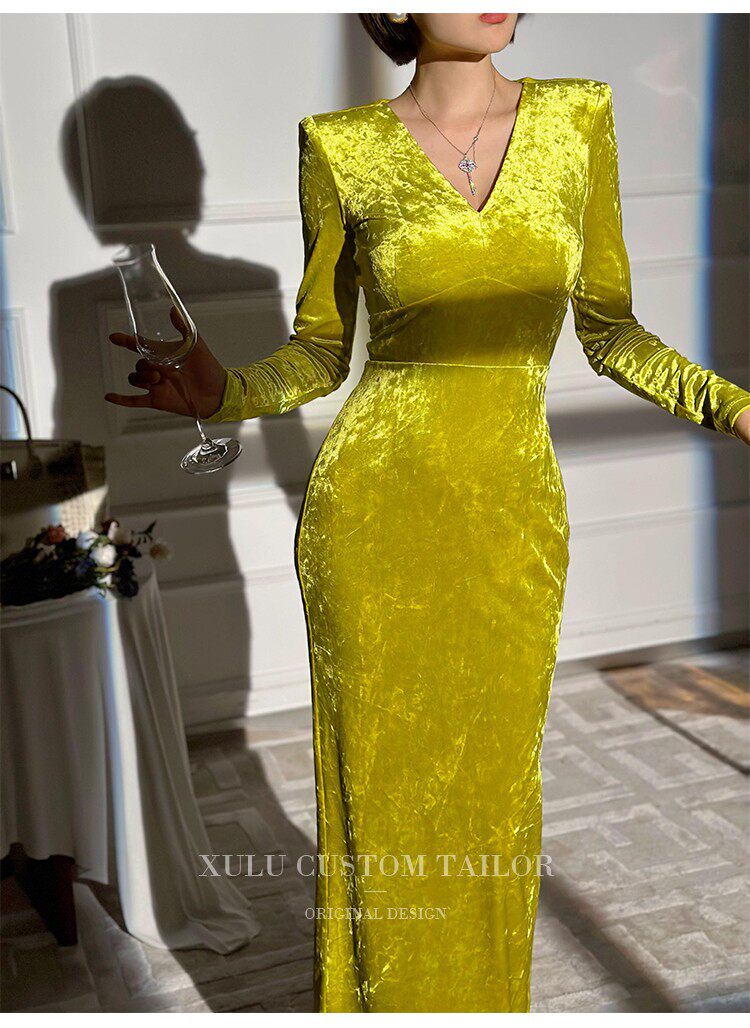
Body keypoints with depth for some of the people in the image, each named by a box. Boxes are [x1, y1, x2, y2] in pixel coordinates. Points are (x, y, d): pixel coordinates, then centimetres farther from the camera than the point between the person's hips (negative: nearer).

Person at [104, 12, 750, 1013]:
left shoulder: (577, 117, 2)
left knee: (495, 789, 15)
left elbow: (609, 330, 7)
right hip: (373, 509, -2)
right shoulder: (342, 148, -2)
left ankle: (486, 996, 41)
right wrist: (220, 393, -16)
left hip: (513, 517, 2)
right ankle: (383, 997, 34)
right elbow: (320, 352, 5)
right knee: (382, 780, 9)